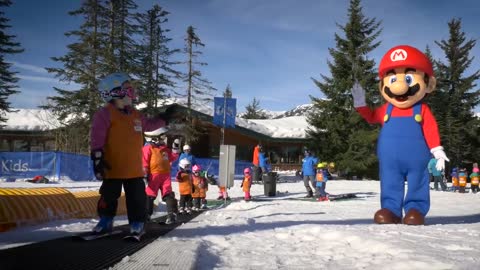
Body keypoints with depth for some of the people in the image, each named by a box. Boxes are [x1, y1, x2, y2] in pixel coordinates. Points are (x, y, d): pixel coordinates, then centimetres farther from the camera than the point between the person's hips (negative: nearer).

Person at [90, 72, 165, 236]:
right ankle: (105, 222, 23)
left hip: (134, 168, 6)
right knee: (109, 197, 7)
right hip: (113, 167, -6)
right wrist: (97, 157, -23)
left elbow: (148, 125, 29)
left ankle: (137, 224, 20)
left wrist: (164, 120, 28)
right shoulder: (105, 114, -11)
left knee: (137, 198, 9)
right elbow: (97, 138, -16)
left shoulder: (135, 114, 12)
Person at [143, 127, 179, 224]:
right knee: (149, 196, 1)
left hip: (165, 175, 5)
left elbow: (171, 158, 25)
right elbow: (145, 162, -9)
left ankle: (171, 214, -1)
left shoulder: (165, 148, 16)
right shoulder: (148, 148, -4)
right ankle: (146, 215, 8)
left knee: (169, 195, -1)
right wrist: (145, 174, -15)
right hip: (153, 176, -5)